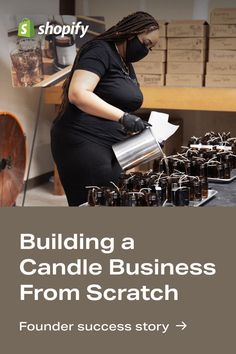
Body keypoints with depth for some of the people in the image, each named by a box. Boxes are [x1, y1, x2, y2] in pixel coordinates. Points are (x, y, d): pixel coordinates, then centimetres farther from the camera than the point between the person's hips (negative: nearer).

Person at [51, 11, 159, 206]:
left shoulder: (127, 65, 19)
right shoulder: (100, 51, -8)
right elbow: (77, 94, -23)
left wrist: (141, 132, 8)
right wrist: (122, 117, -26)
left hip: (111, 147, 9)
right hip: (83, 144, -9)